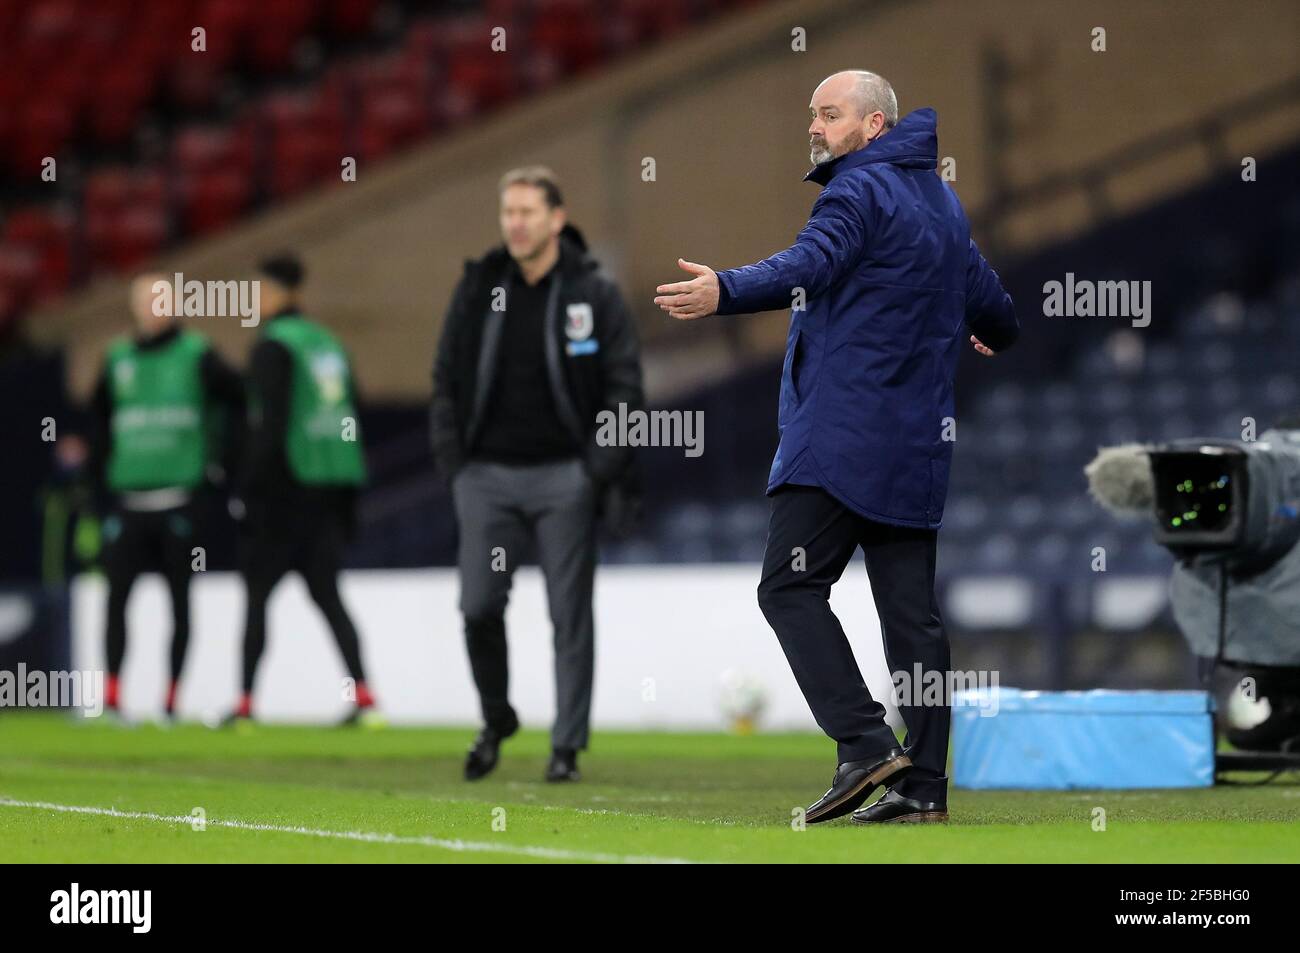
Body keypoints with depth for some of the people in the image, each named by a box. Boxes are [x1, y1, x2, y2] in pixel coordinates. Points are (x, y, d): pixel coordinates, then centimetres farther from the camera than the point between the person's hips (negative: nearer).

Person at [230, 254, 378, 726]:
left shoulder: (273, 347, -8)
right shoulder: (329, 344, 15)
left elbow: (269, 425, -16)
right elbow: (352, 418, 17)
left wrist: (253, 488, -13)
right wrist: (348, 501, 20)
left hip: (287, 490, -7)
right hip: (332, 487, 7)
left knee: (257, 590, 2)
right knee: (326, 592, 8)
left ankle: (245, 700, 0)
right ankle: (362, 693, -5)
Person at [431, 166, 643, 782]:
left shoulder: (593, 294, -2)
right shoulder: (478, 287, 5)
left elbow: (625, 384, -1)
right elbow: (447, 379, 11)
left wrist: (598, 470, -8)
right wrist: (453, 461, 4)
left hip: (563, 477, -2)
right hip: (487, 476, 2)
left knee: (569, 615, -1)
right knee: (478, 607, -3)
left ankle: (567, 747, 5)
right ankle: (496, 720, 20)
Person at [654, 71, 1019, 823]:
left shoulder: (862, 188, -8)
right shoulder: (943, 201, 20)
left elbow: (812, 264, -27)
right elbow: (984, 293, 34)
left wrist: (726, 291, -43)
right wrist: (1004, 337, 57)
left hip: (841, 435, -9)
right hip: (919, 441, 9)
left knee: (791, 587, -8)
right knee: (912, 607, 6)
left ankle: (866, 743, -19)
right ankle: (926, 783, 3)